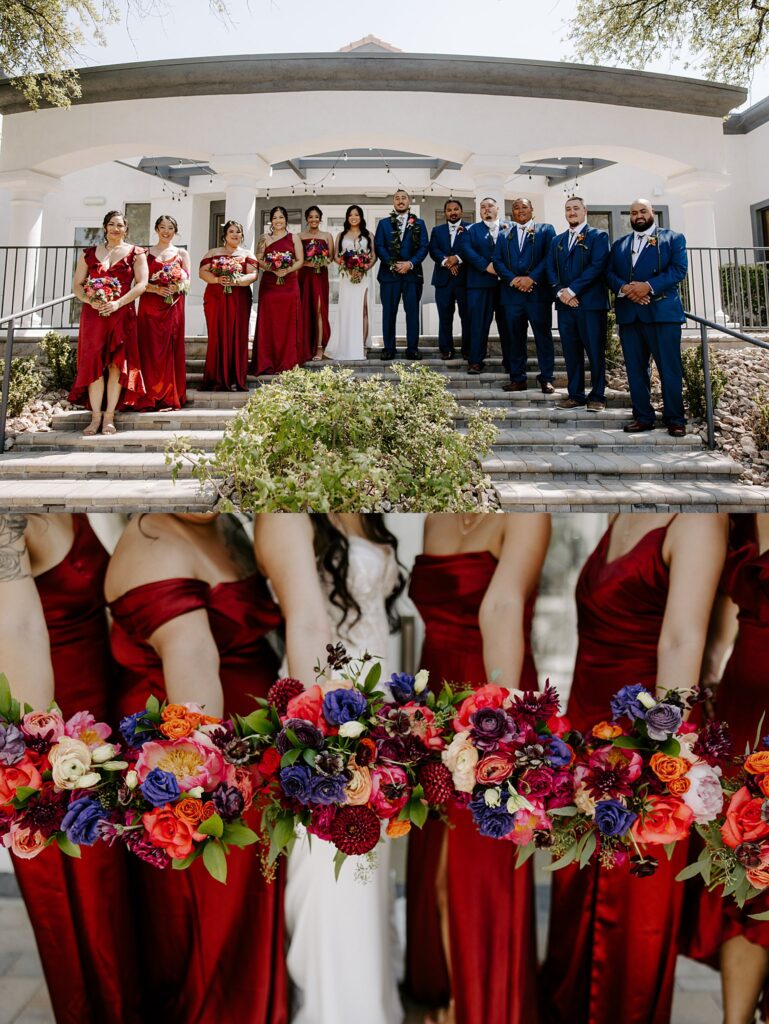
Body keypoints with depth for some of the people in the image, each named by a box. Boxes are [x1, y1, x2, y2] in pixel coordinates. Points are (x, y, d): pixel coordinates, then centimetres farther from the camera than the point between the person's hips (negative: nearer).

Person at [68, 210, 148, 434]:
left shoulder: (135, 253, 7)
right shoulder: (89, 253, 14)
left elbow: (141, 283, -4)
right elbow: (77, 285, 12)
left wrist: (117, 303, -15)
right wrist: (90, 300, -10)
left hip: (122, 313, -2)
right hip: (93, 314, 2)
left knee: (117, 362, -3)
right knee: (93, 361, -4)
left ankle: (109, 416, 1)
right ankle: (96, 416, 0)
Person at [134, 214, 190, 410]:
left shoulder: (182, 254, 13)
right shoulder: (147, 253, 9)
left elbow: (187, 280, 8)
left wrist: (179, 286, -14)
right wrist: (157, 289, -16)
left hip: (173, 306, 1)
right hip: (150, 305, -1)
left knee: (170, 349, -1)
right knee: (150, 348, -5)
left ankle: (169, 397, 2)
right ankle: (149, 397, -2)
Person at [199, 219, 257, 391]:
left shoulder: (247, 254, 13)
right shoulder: (212, 253, 14)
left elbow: (253, 274, -1)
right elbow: (202, 272, 4)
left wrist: (236, 281, -17)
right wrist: (217, 279, -15)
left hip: (239, 300, 0)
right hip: (215, 299, 0)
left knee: (237, 337, -3)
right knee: (217, 337, -4)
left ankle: (236, 379, 1)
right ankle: (216, 378, -1)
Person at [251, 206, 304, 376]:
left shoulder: (294, 238, 9)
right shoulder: (265, 238, 10)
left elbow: (300, 261, 4)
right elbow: (258, 260, 3)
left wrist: (286, 271, -13)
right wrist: (273, 269, -14)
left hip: (289, 284, 0)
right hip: (269, 284, 0)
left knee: (288, 322, -1)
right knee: (269, 322, -2)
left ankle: (287, 362, 4)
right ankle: (268, 363, 1)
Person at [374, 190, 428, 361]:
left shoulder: (419, 223, 10)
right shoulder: (384, 223, 11)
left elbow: (424, 247, 2)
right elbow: (379, 247, 2)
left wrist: (410, 263, -13)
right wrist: (393, 264, -12)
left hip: (412, 273, 0)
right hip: (389, 274, 0)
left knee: (412, 312, 0)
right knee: (389, 312, 1)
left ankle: (412, 349, 5)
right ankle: (389, 349, 6)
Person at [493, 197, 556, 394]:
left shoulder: (546, 230, 8)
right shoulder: (504, 234, 17)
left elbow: (550, 258, -3)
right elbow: (498, 261, 7)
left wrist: (532, 278, -14)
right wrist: (513, 279, -9)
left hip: (538, 292, -3)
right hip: (512, 293, 3)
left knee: (543, 336, -1)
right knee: (515, 338, 5)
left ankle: (546, 378, 5)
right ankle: (518, 378, 11)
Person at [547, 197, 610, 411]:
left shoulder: (598, 236, 3)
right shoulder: (557, 241, 20)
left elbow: (597, 266, -9)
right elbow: (551, 269, 10)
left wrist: (572, 290, -15)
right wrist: (560, 292, -8)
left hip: (591, 303, -5)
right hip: (565, 304, 5)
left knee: (595, 351, -2)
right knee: (571, 352, 5)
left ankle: (597, 396, 3)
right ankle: (575, 395, 11)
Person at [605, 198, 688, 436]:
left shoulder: (673, 238, 9)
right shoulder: (619, 244, 21)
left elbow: (679, 269, -4)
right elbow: (609, 273, 10)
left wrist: (649, 286, -16)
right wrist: (624, 288, -11)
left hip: (662, 311, -4)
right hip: (628, 314, 4)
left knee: (669, 368, -5)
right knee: (635, 369, 4)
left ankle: (675, 419, 1)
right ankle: (643, 417, 10)